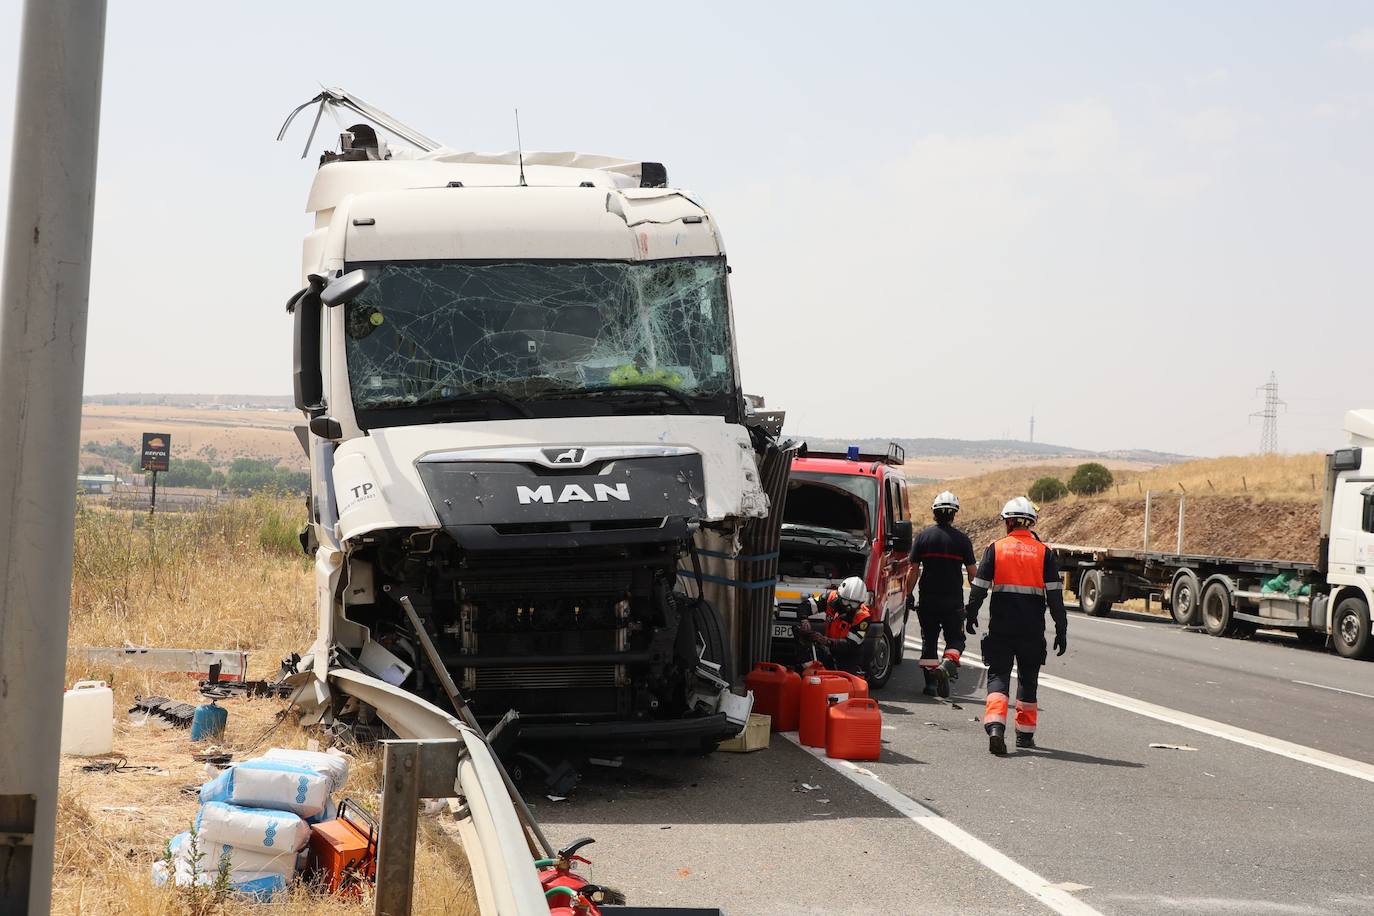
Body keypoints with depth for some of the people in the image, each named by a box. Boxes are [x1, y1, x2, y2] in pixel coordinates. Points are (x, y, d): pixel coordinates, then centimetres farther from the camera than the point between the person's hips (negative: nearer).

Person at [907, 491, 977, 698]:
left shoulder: (923, 535, -1)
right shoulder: (962, 539, -3)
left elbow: (914, 570, -1)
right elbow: (972, 573, -1)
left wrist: (908, 594, 8)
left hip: (927, 599, 1)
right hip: (954, 601, -1)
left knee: (929, 640, 10)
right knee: (955, 638, 10)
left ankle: (930, 682, 7)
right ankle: (948, 663, -19)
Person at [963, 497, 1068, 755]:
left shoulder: (995, 549, -1)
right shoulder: (1044, 553, 1)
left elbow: (979, 587, 0)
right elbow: (1055, 595, -1)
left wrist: (970, 615, 16)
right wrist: (1061, 630, 3)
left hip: (1000, 627, -1)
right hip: (1033, 630, 1)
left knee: (998, 676, 1)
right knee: (1028, 679, 16)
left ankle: (995, 727, -20)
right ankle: (1025, 733, 22)